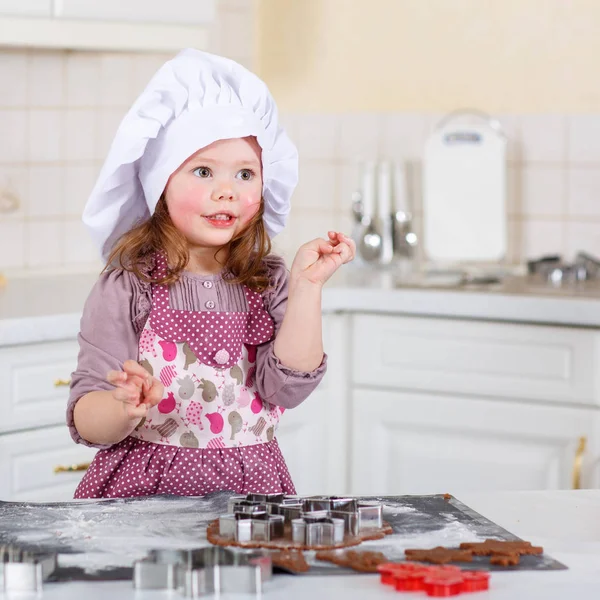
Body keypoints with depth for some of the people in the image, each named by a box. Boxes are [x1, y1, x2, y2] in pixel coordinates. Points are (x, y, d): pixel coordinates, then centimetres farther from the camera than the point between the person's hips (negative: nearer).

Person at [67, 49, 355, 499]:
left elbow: (286, 388, -7)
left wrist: (307, 286, -11)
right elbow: (86, 423, -6)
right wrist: (126, 409, -27)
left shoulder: (270, 283, 6)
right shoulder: (127, 290, -4)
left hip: (249, 491, 3)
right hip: (144, 492, -3)